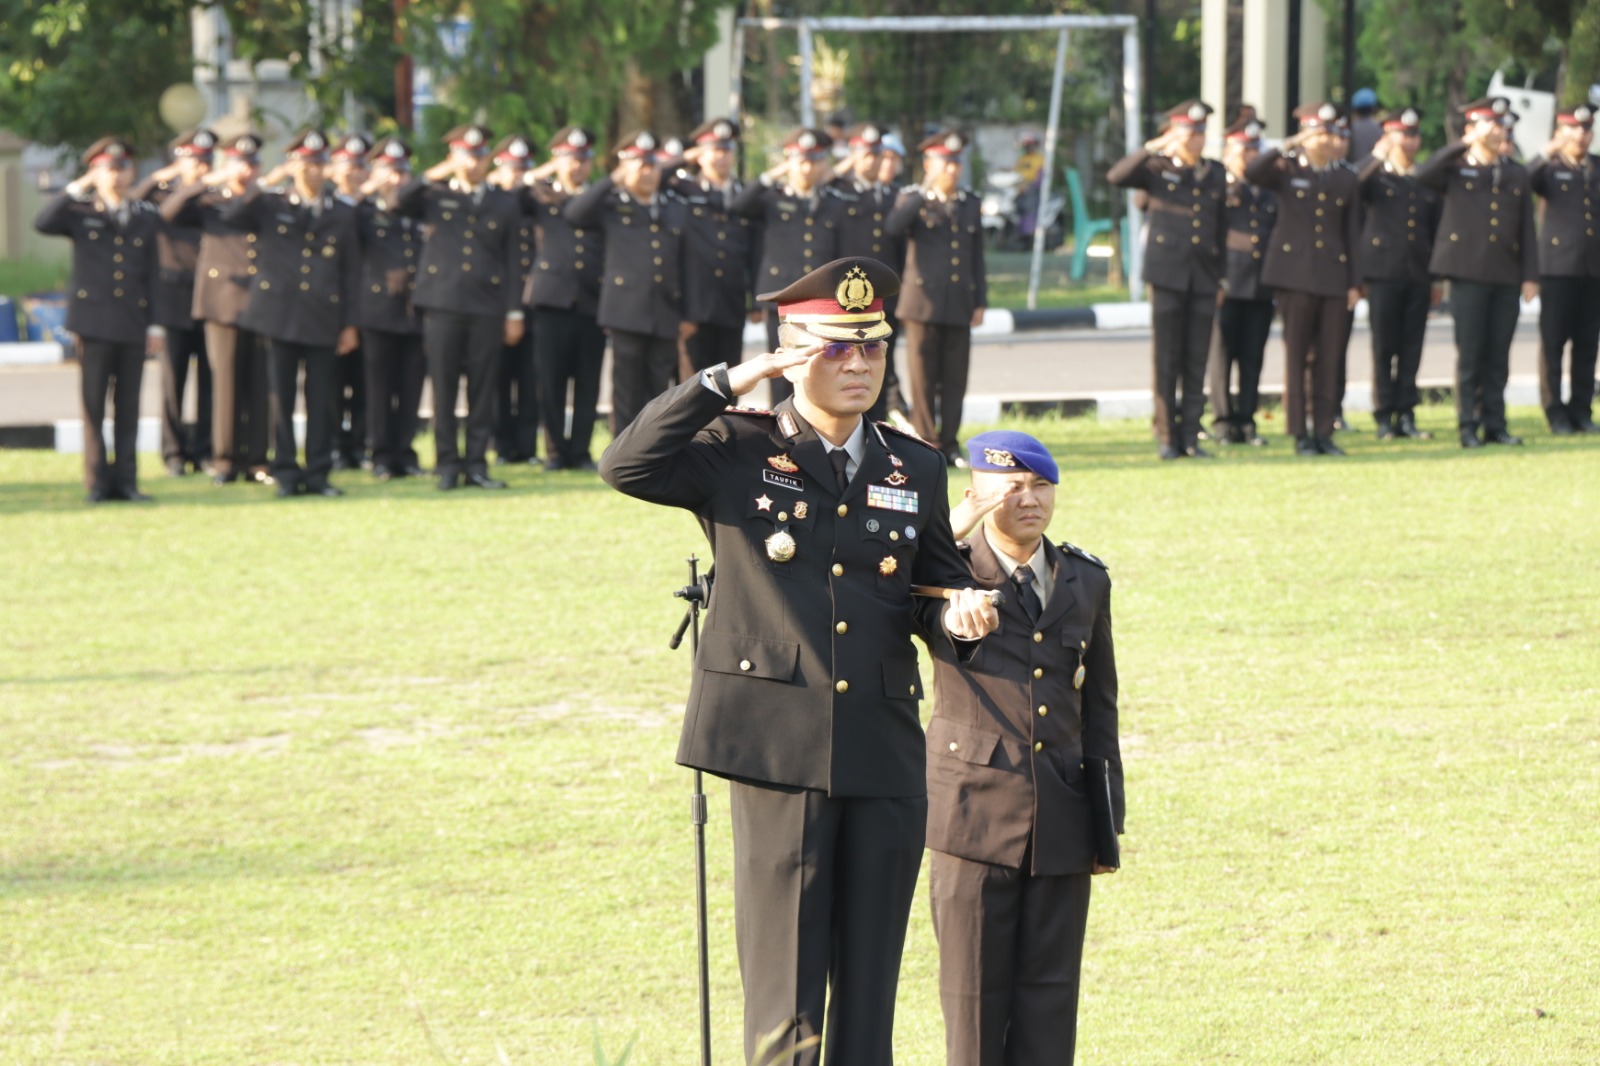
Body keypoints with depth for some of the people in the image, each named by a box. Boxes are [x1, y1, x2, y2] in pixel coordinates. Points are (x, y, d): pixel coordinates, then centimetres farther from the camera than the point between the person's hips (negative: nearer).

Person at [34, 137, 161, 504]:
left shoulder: (145, 218, 12)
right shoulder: (80, 212, 5)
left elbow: (152, 274, 11)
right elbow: (43, 223, -14)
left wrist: (154, 324, 6)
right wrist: (77, 188, -14)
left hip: (132, 325, 2)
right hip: (93, 320, -2)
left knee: (128, 405, 2)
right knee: (94, 405, -1)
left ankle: (125, 479, 6)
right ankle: (97, 481, 3)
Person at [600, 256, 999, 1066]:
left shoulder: (915, 470, 14)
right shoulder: (737, 453, 1)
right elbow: (627, 466, -14)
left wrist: (956, 614, -2)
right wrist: (728, 383, -14)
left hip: (885, 755, 4)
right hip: (778, 750, -4)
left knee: (870, 986, 8)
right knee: (786, 995, -4)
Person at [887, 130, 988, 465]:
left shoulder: (970, 205, 14)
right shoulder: (912, 200, 2)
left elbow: (977, 259, 15)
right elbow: (892, 228, -20)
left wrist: (980, 303, 9)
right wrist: (926, 192, -20)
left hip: (959, 308, 3)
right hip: (924, 305, -3)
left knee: (955, 381, 3)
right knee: (923, 381, -2)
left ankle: (949, 445, 10)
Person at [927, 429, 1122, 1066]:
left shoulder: (1085, 581, 12)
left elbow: (1100, 708, 16)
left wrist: (1107, 824, 12)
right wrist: (954, 530, -22)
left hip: (1061, 822, 4)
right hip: (975, 815, -3)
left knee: (1050, 993, 3)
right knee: (974, 990, 0)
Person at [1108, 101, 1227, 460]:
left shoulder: (1216, 175, 14)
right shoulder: (1157, 170, 3)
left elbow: (1221, 228, 17)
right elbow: (1116, 177, -14)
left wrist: (1221, 278, 14)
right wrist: (1152, 149, -19)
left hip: (1204, 279, 3)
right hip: (1168, 277, -3)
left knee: (1196, 363, 2)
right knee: (1166, 361, -1)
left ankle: (1190, 437, 6)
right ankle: (1167, 437, 4)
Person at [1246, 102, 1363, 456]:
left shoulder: (1346, 181, 12)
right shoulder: (1287, 171, 4)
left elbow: (1352, 235, 12)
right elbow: (1252, 173, -16)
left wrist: (1354, 282, 7)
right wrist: (1288, 148, -21)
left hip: (1334, 277, 3)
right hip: (1296, 274, -3)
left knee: (1328, 359, 2)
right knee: (1296, 356, -1)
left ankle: (1324, 432, 7)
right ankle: (1300, 435, 2)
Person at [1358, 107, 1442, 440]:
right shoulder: (1377, 178, 3)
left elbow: (1436, 229, 16)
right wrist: (1377, 159, -23)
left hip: (1418, 276, 3)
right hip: (1385, 272, -3)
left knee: (1411, 349, 3)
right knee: (1384, 348, -1)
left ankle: (1406, 415, 7)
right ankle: (1384, 417, 4)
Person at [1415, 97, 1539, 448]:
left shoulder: (1516, 175, 13)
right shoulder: (1456, 169, 3)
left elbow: (1527, 230, 12)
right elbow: (1423, 175, -18)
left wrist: (1530, 276, 4)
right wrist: (1465, 144, -16)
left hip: (1506, 277, 3)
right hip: (1468, 274, -3)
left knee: (1498, 356, 4)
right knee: (1470, 355, -3)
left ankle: (1495, 425, 10)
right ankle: (1468, 428, 1)